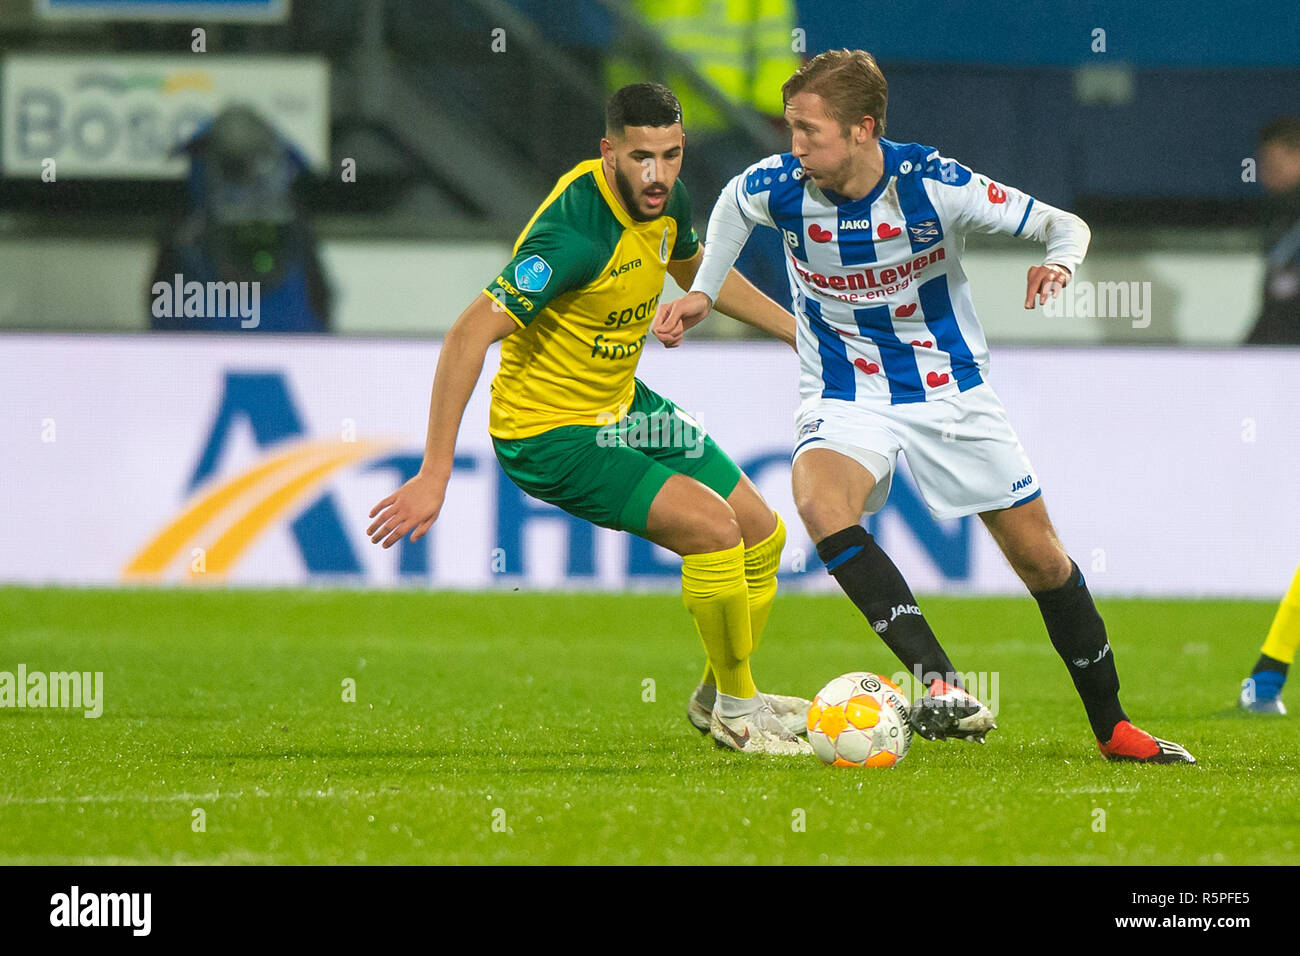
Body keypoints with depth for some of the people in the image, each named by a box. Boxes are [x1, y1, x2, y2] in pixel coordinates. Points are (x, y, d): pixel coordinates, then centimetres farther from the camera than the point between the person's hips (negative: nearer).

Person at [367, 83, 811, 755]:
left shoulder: (664, 199, -5)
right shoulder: (576, 233, -32)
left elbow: (697, 271, 20)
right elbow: (469, 336, -34)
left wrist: (799, 332, 21)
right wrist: (434, 474, -37)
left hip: (621, 405, 9)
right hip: (549, 435, -9)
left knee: (762, 535, 11)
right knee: (712, 524, -23)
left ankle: (718, 697, 35)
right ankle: (736, 710, -1)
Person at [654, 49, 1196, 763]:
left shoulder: (933, 184, -22)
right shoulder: (780, 186, -15)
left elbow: (1064, 225, -14)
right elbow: (733, 205, 12)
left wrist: (1058, 262, -35)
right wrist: (701, 292, 7)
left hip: (949, 389, 0)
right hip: (845, 396, 0)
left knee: (1041, 558, 4)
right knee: (820, 503, -32)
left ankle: (1112, 728, 23)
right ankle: (942, 688, -38)